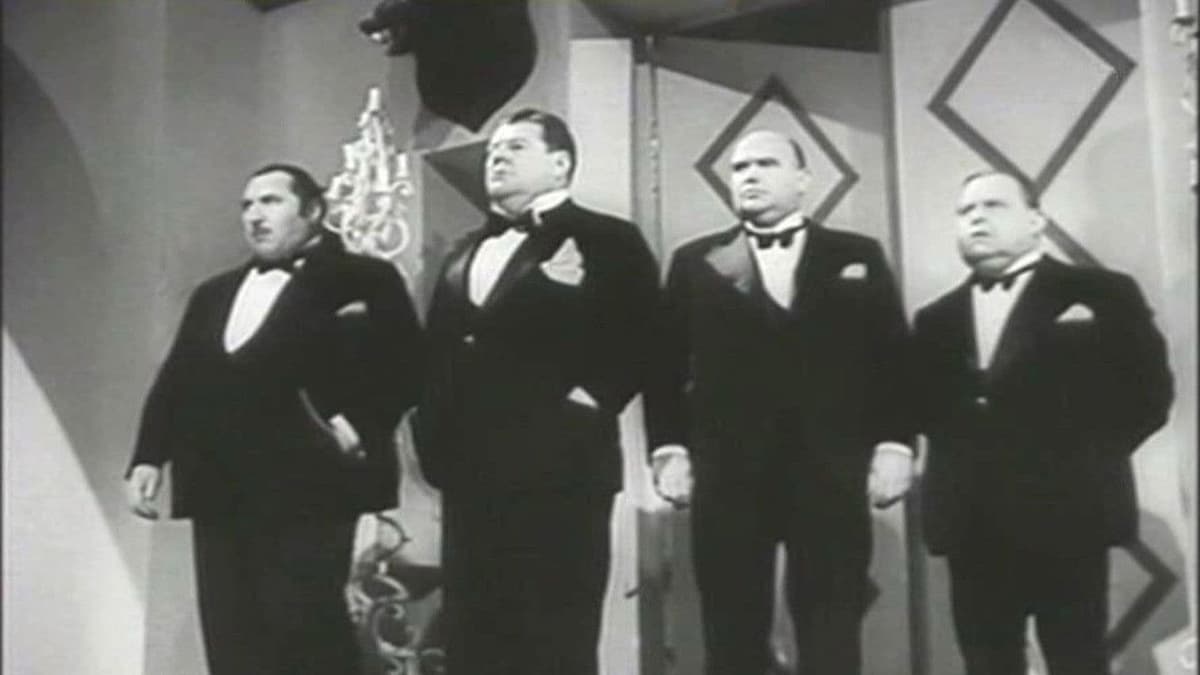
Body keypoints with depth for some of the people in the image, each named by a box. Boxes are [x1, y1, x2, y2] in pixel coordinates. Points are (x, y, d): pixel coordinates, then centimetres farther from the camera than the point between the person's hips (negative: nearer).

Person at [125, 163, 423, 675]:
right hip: (220, 493, 6)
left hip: (303, 489, -6)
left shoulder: (364, 280, 3)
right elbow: (176, 380, 20)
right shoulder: (214, 293, 24)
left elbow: (404, 367, -6)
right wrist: (149, 457, 9)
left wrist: (358, 425, -17)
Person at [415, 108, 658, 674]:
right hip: (470, 475, 7)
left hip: (557, 469, -7)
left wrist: (590, 397, -16)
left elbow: (645, 338, -9)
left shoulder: (607, 240, 0)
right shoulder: (466, 251, 21)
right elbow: (441, 353, 21)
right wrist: (435, 444, 9)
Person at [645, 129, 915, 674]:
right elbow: (666, 362, 6)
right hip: (728, 476, 0)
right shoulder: (695, 262, 11)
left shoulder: (857, 257, 11)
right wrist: (668, 450, -3)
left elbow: (894, 356, 7)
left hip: (831, 474, 0)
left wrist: (893, 445, -2)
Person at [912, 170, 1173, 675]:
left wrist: (1081, 464, -5)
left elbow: (1148, 389, -2)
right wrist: (965, 460, -2)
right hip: (971, 523, 4)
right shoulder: (936, 319, 17)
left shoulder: (1102, 294, 3)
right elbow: (922, 405, 14)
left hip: (1065, 513, -4)